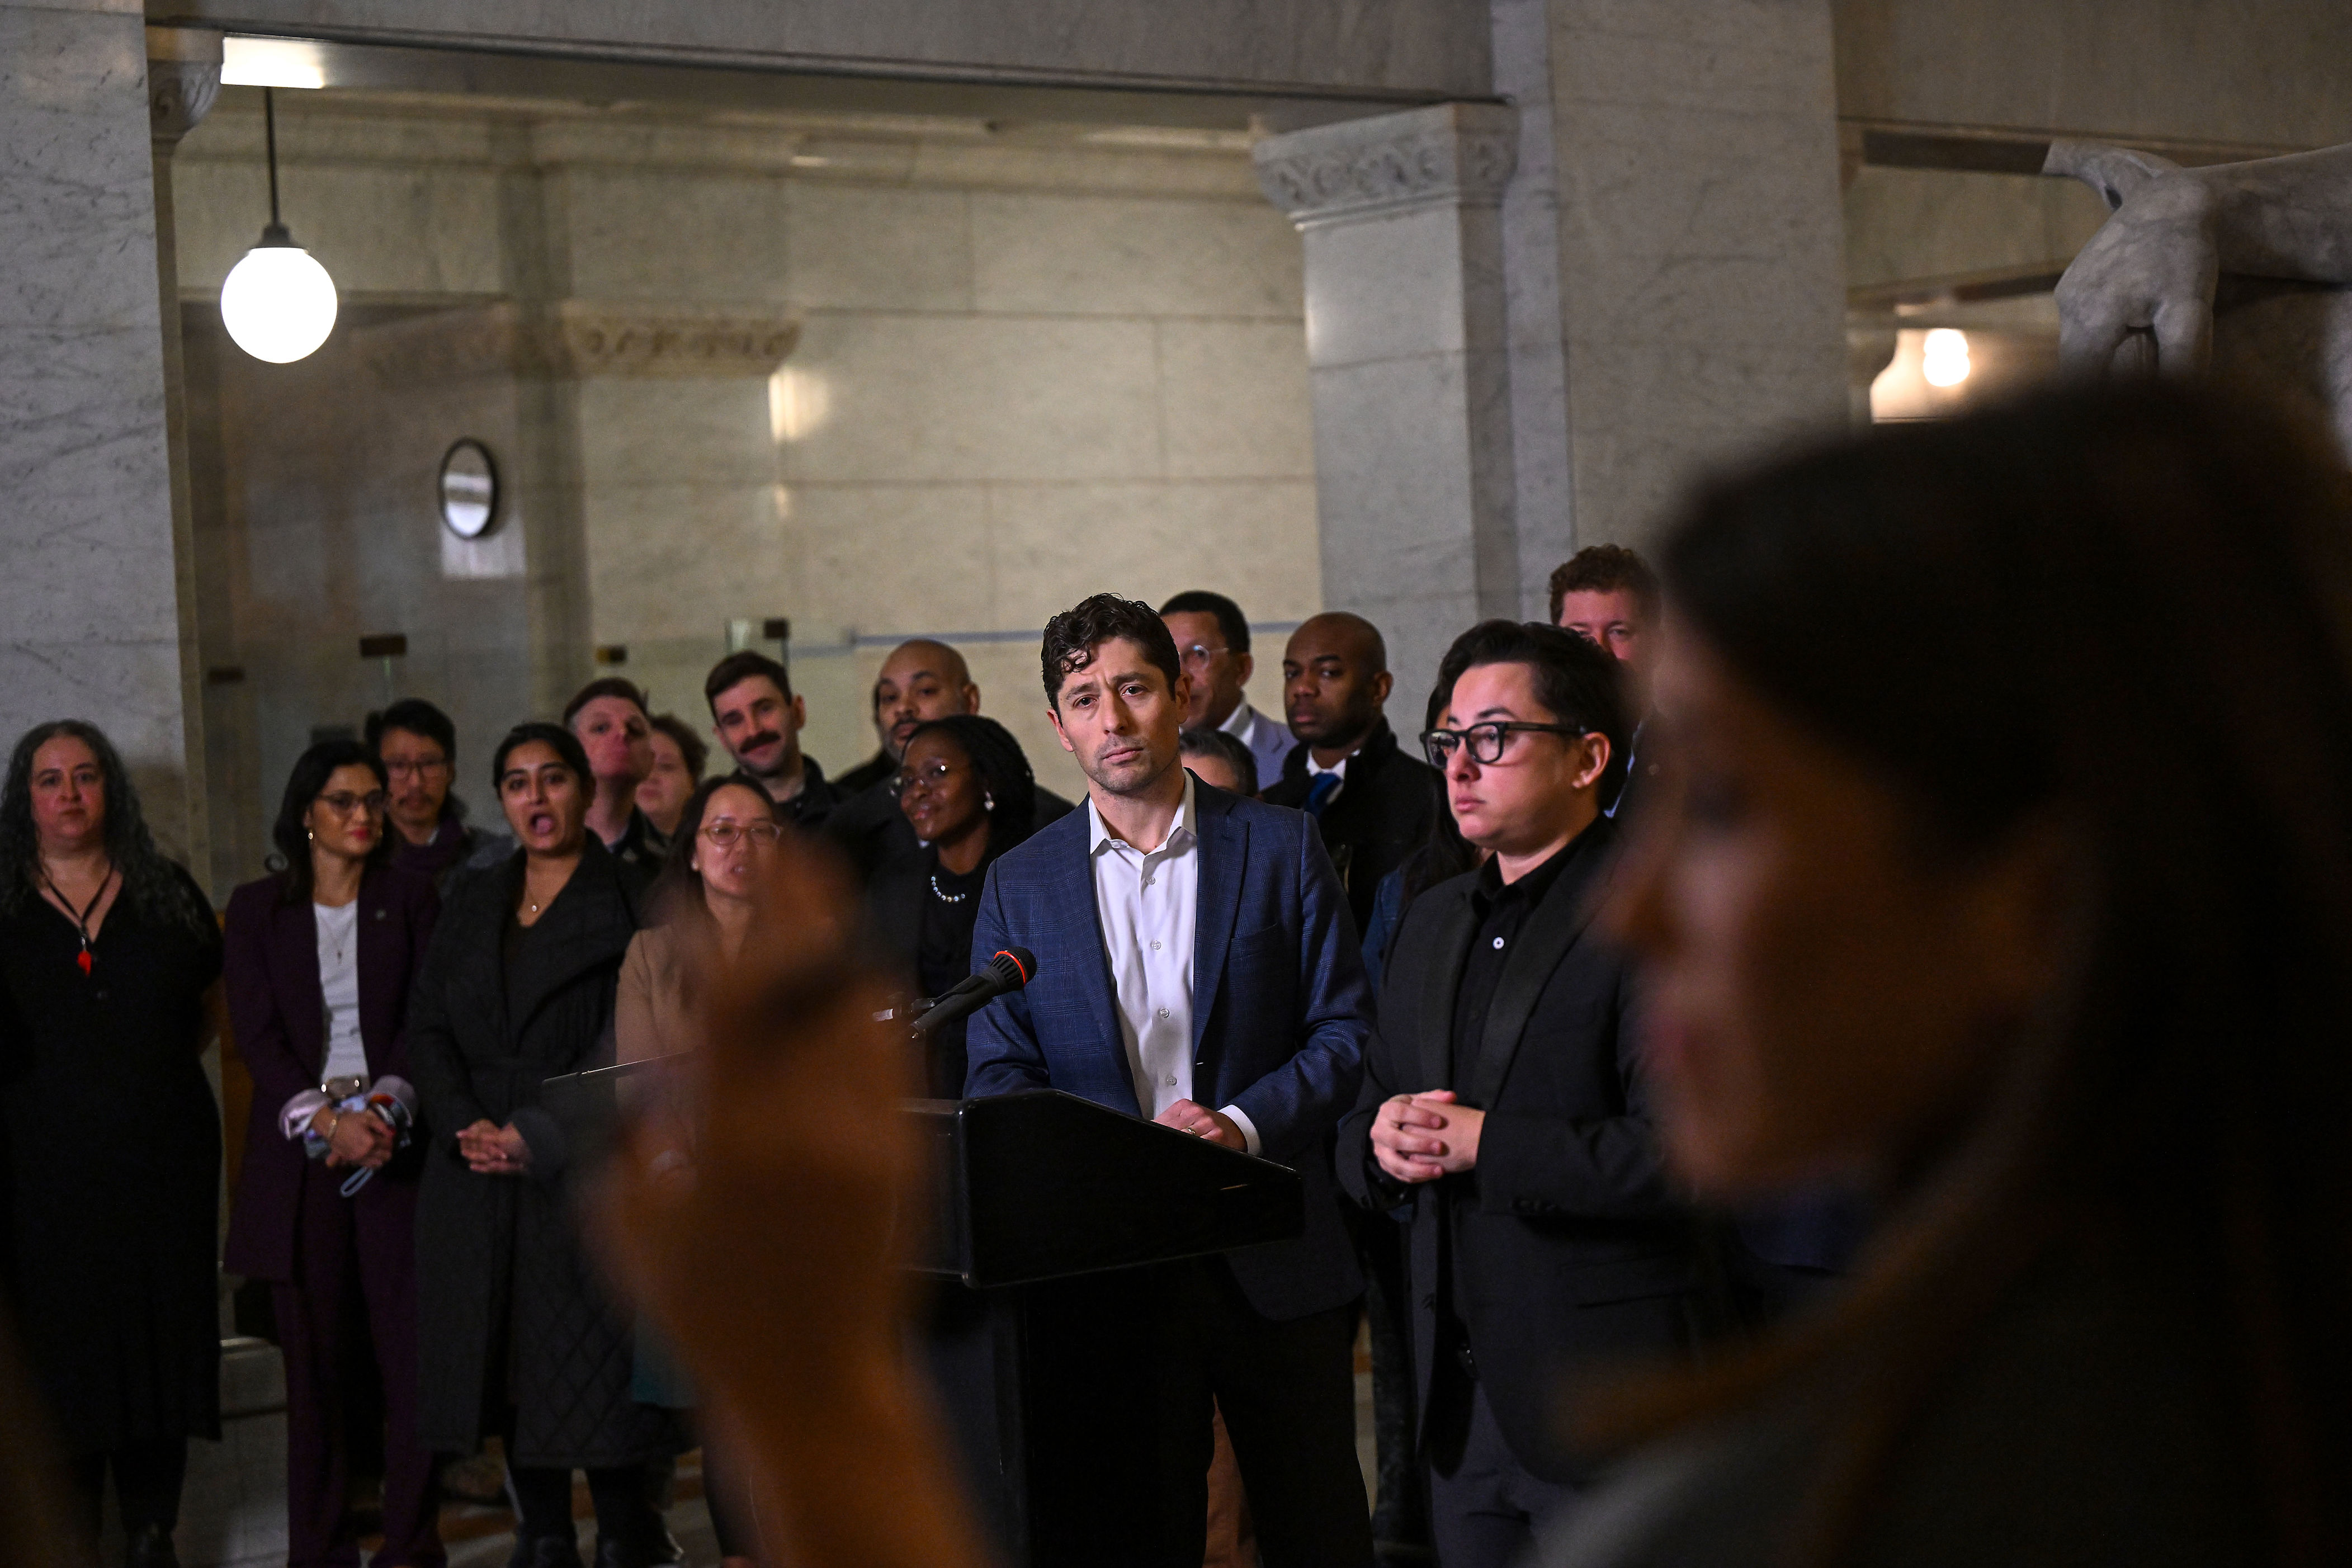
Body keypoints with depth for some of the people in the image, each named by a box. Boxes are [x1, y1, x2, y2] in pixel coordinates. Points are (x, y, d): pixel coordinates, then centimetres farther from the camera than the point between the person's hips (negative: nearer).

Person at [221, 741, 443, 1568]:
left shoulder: (410, 899, 9)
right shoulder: (258, 909, 9)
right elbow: (256, 1033, 1)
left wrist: (386, 1108, -14)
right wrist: (323, 1121, -13)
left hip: (394, 1148, 0)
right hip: (299, 1151, 0)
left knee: (411, 1348, -6)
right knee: (313, 1358, 1)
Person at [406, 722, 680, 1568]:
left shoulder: (629, 904, -1)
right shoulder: (472, 908, 16)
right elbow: (426, 1030, 11)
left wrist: (537, 1135, -14)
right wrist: (467, 1126, -6)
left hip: (584, 1174, -5)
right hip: (478, 1176, 5)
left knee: (592, 1371, -6)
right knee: (510, 1366, 4)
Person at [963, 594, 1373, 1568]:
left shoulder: (1282, 848, 5)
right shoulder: (1020, 885, 8)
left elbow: (1344, 1032, 3)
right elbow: (997, 1076, 5)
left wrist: (1245, 1123, -14)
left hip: (1278, 1259, -1)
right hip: (1101, 1262, 1)